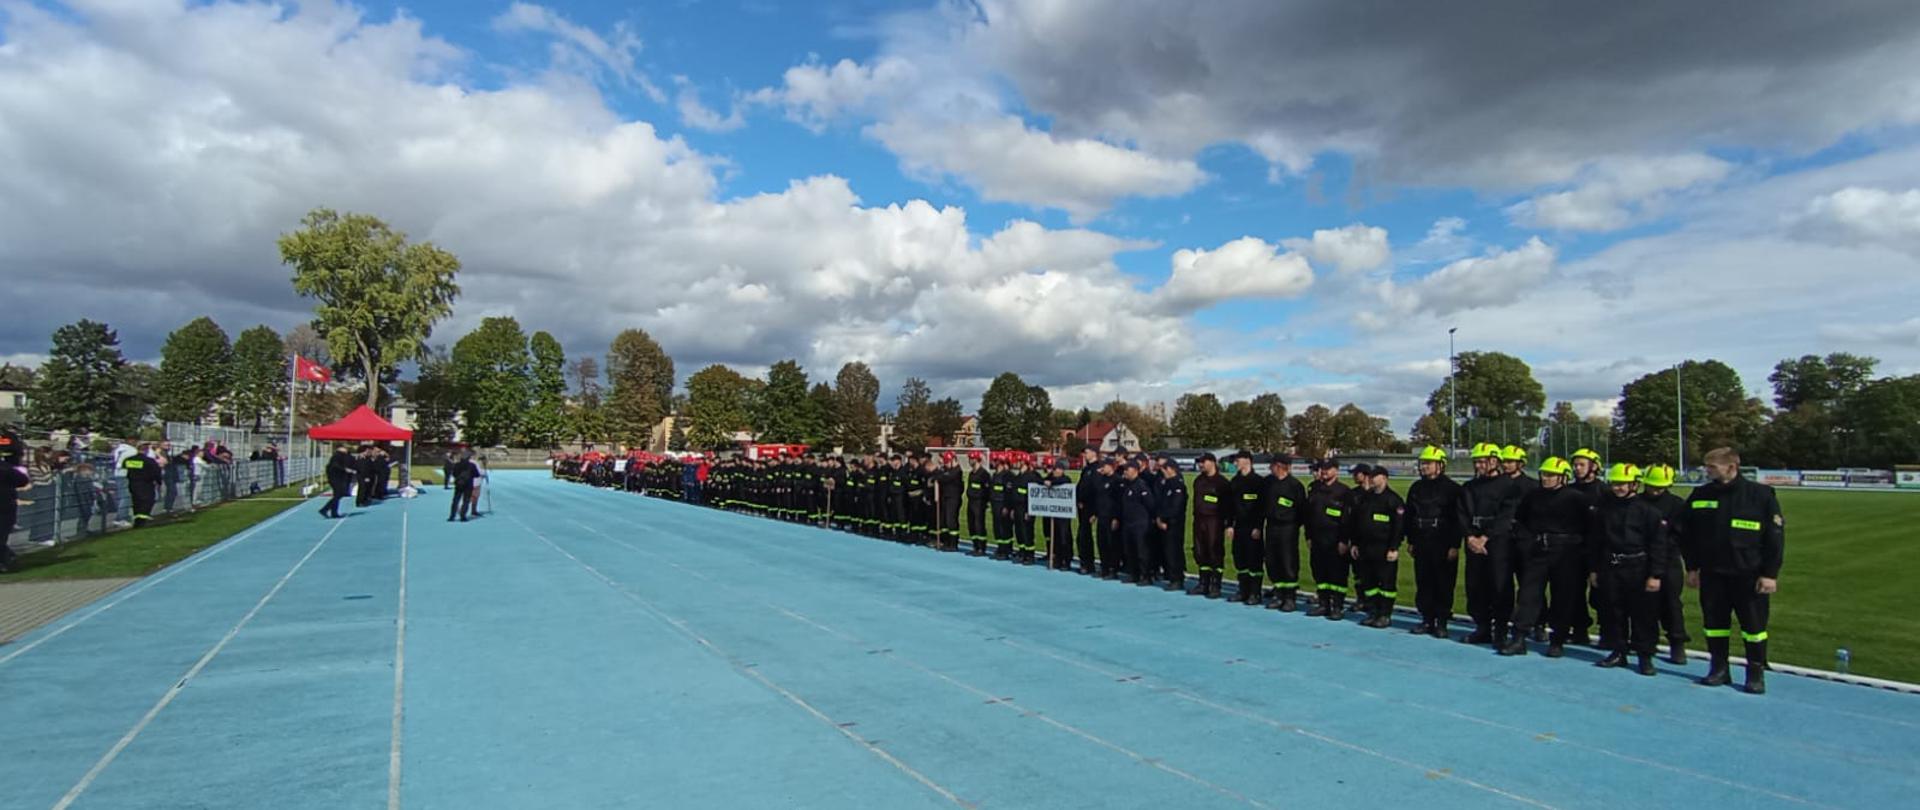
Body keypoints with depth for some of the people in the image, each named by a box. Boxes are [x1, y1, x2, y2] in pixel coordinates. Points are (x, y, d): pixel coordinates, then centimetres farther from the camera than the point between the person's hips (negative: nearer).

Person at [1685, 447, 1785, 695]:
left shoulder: (1761, 495, -8)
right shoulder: (1699, 496, 1)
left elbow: (1775, 537, -6)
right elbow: (1688, 535, 9)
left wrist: (1770, 574, -9)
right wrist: (1692, 568, 8)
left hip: (1749, 576, -3)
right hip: (1712, 574, 3)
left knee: (1754, 626, 6)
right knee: (1714, 623, 9)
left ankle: (1756, 673, 19)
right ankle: (1719, 668, 21)